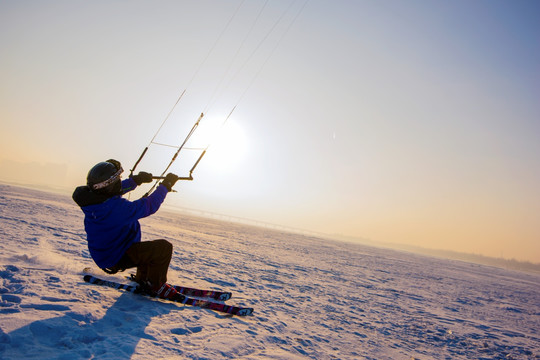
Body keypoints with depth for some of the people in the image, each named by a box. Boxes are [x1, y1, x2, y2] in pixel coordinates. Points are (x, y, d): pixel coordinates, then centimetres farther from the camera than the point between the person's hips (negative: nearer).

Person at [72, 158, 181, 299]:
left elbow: (114, 191, 12)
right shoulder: (116, 207, -36)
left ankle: (143, 280, 36)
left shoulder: (89, 196, -9)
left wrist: (135, 180, 3)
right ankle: (154, 286, 1)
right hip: (116, 259, -10)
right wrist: (166, 185, -15)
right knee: (164, 247, -17)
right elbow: (149, 206, -27)